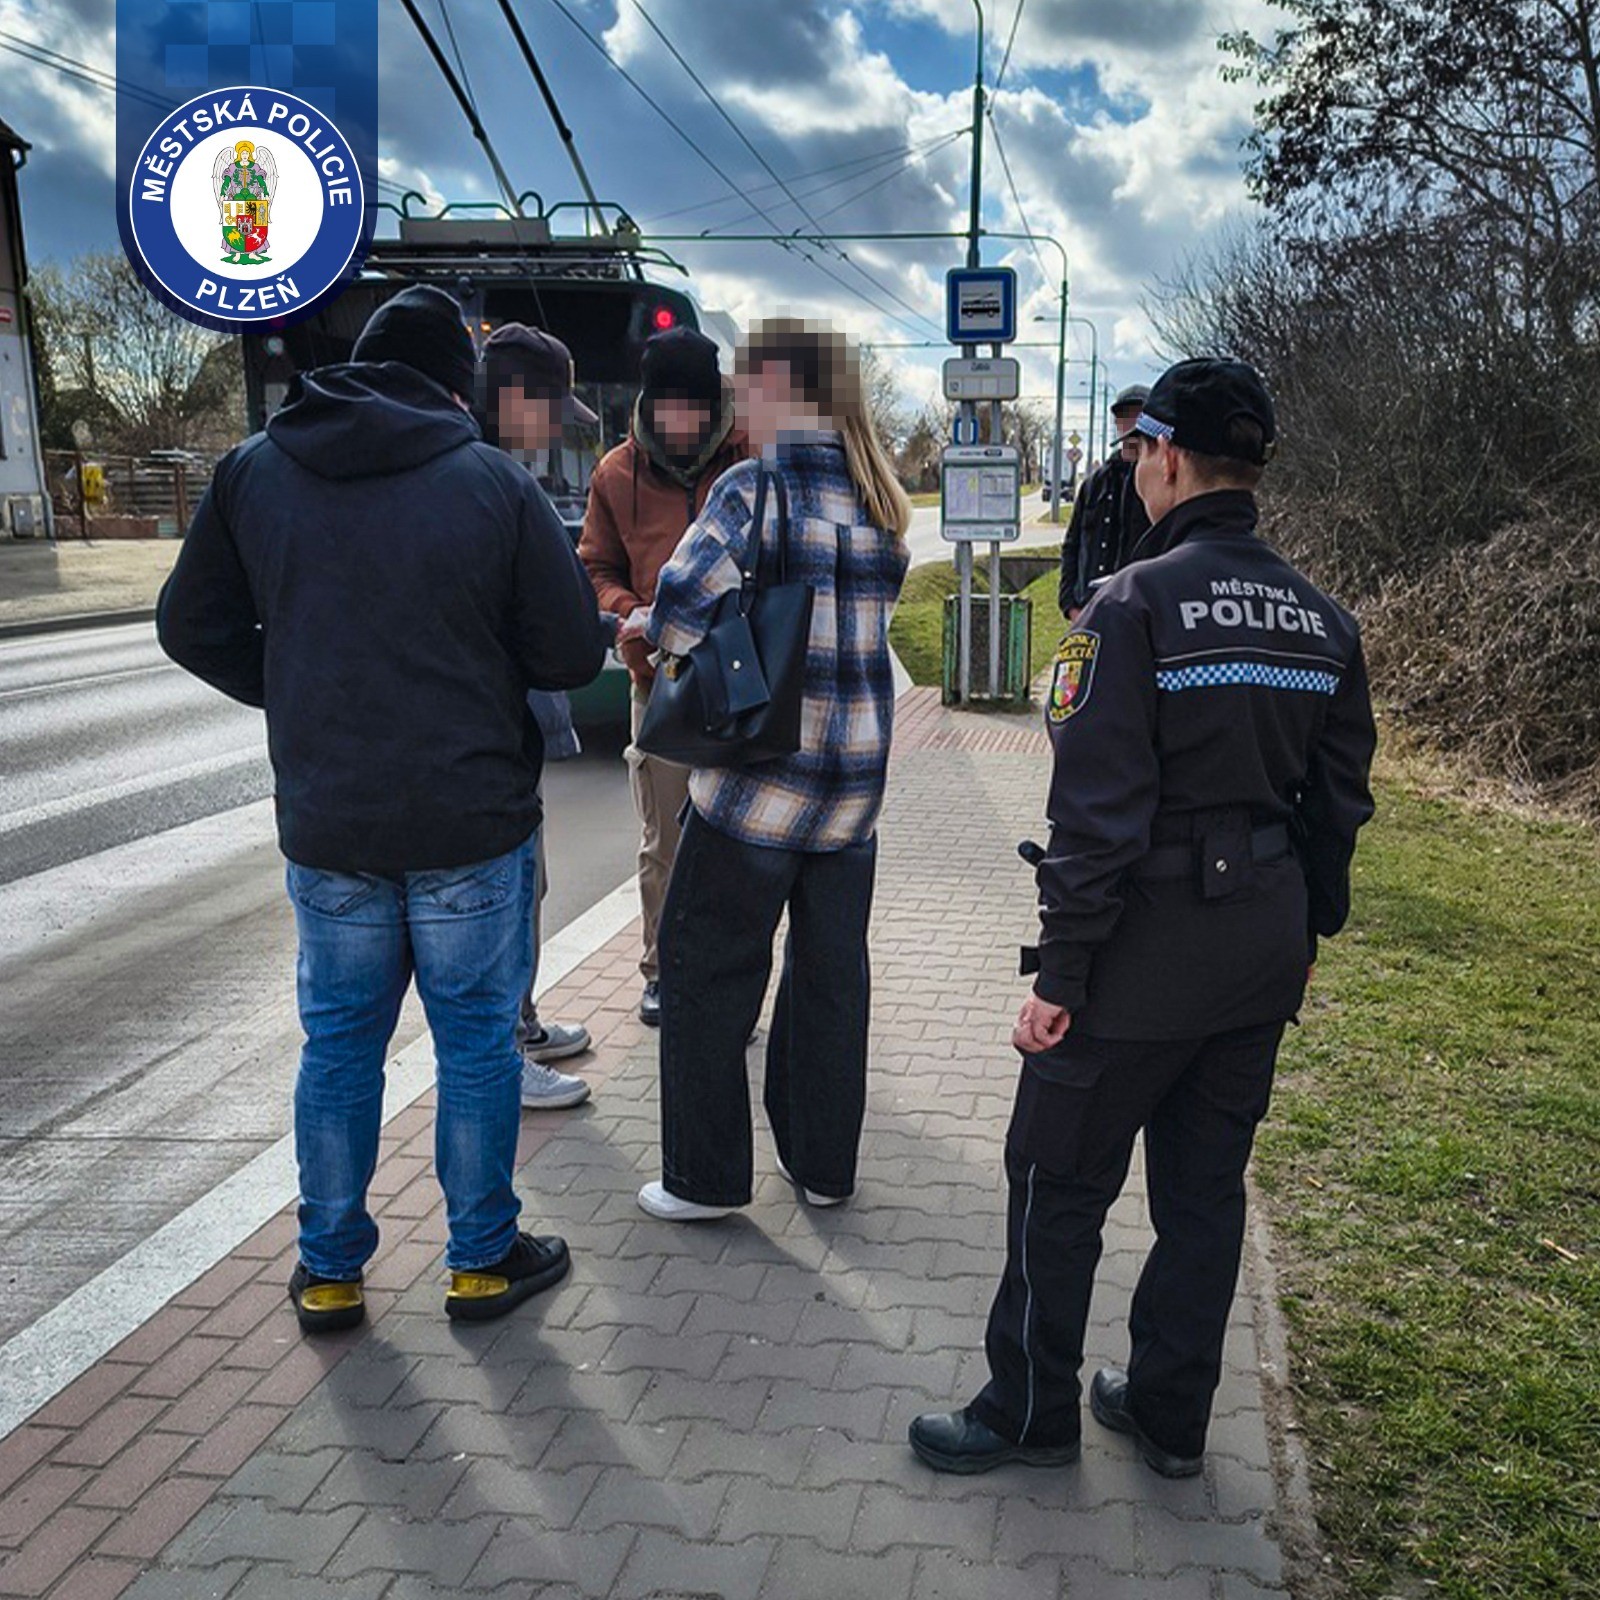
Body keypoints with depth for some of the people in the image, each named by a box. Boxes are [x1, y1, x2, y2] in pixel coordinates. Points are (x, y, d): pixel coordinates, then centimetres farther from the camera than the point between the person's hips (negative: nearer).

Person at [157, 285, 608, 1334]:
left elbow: (194, 629, 6)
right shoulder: (496, 483, -9)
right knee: (477, 1039, 12)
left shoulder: (254, 470, 0)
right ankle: (483, 1259, 25)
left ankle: (330, 1272, 28)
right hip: (473, 820, -2)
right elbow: (572, 654, -7)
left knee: (338, 1041, 16)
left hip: (325, 822, 3)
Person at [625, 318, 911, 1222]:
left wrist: (649, 627, 0)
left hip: (762, 776, -6)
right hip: (857, 776, 7)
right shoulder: (881, 500, 9)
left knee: (708, 968, 8)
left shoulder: (757, 487, -12)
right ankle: (826, 1166, 27)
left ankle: (705, 1177, 18)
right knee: (831, 973, 15)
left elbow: (686, 610, -23)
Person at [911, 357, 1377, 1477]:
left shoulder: (1134, 605, -17)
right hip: (1264, 954, 7)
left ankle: (1032, 1414, 26)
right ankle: (1172, 1415, 33)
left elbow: (1098, 809, -20)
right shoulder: (1324, 621, 4)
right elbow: (1339, 802, 10)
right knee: (1206, 1190, 18)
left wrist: (1062, 974, -14)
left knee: (1060, 1186, 10)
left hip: (1146, 955, -7)